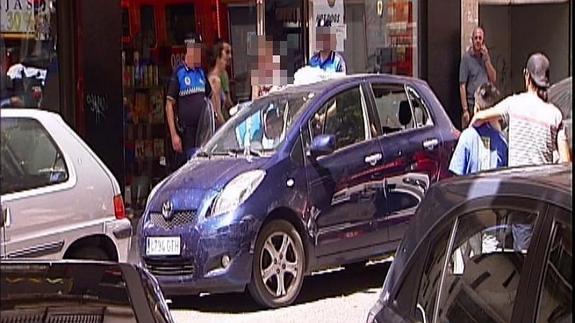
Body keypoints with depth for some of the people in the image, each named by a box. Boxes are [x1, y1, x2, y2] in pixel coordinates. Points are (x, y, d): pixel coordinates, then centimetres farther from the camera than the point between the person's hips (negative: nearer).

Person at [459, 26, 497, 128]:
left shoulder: (486, 56, 12)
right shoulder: (466, 57, -6)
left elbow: (493, 79, 6)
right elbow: (462, 86, -9)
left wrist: (486, 59, -4)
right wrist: (465, 110, -15)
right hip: (472, 105, -6)